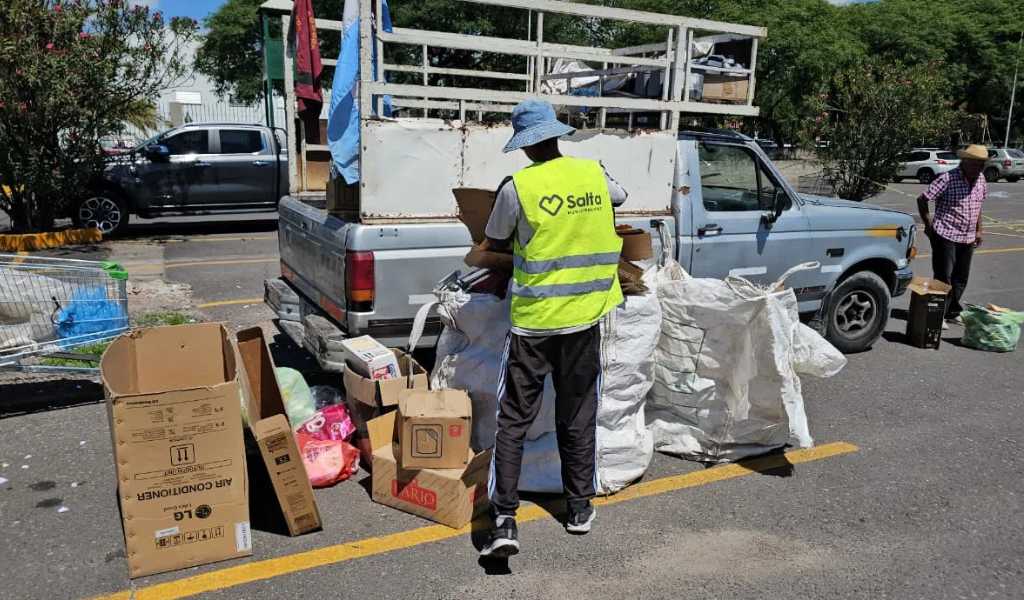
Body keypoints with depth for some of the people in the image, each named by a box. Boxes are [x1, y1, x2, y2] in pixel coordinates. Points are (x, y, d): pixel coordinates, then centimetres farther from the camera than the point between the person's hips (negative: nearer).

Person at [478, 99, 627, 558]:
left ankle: (504, 520, 1)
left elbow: (494, 244, 4)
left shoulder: (517, 187, -11)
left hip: (533, 321, -3)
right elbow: (619, 196, 25)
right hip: (584, 317, 4)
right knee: (578, 418, 16)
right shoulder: (593, 172, 0)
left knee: (513, 421, 6)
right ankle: (580, 509, 28)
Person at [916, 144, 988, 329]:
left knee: (961, 278, 13)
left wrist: (978, 230, 16)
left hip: (968, 238, 7)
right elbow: (922, 200, -13)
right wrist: (929, 225, -11)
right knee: (943, 277, -2)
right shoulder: (948, 179, -16)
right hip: (946, 236, -7)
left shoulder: (981, 181, 5)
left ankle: (953, 312, 26)